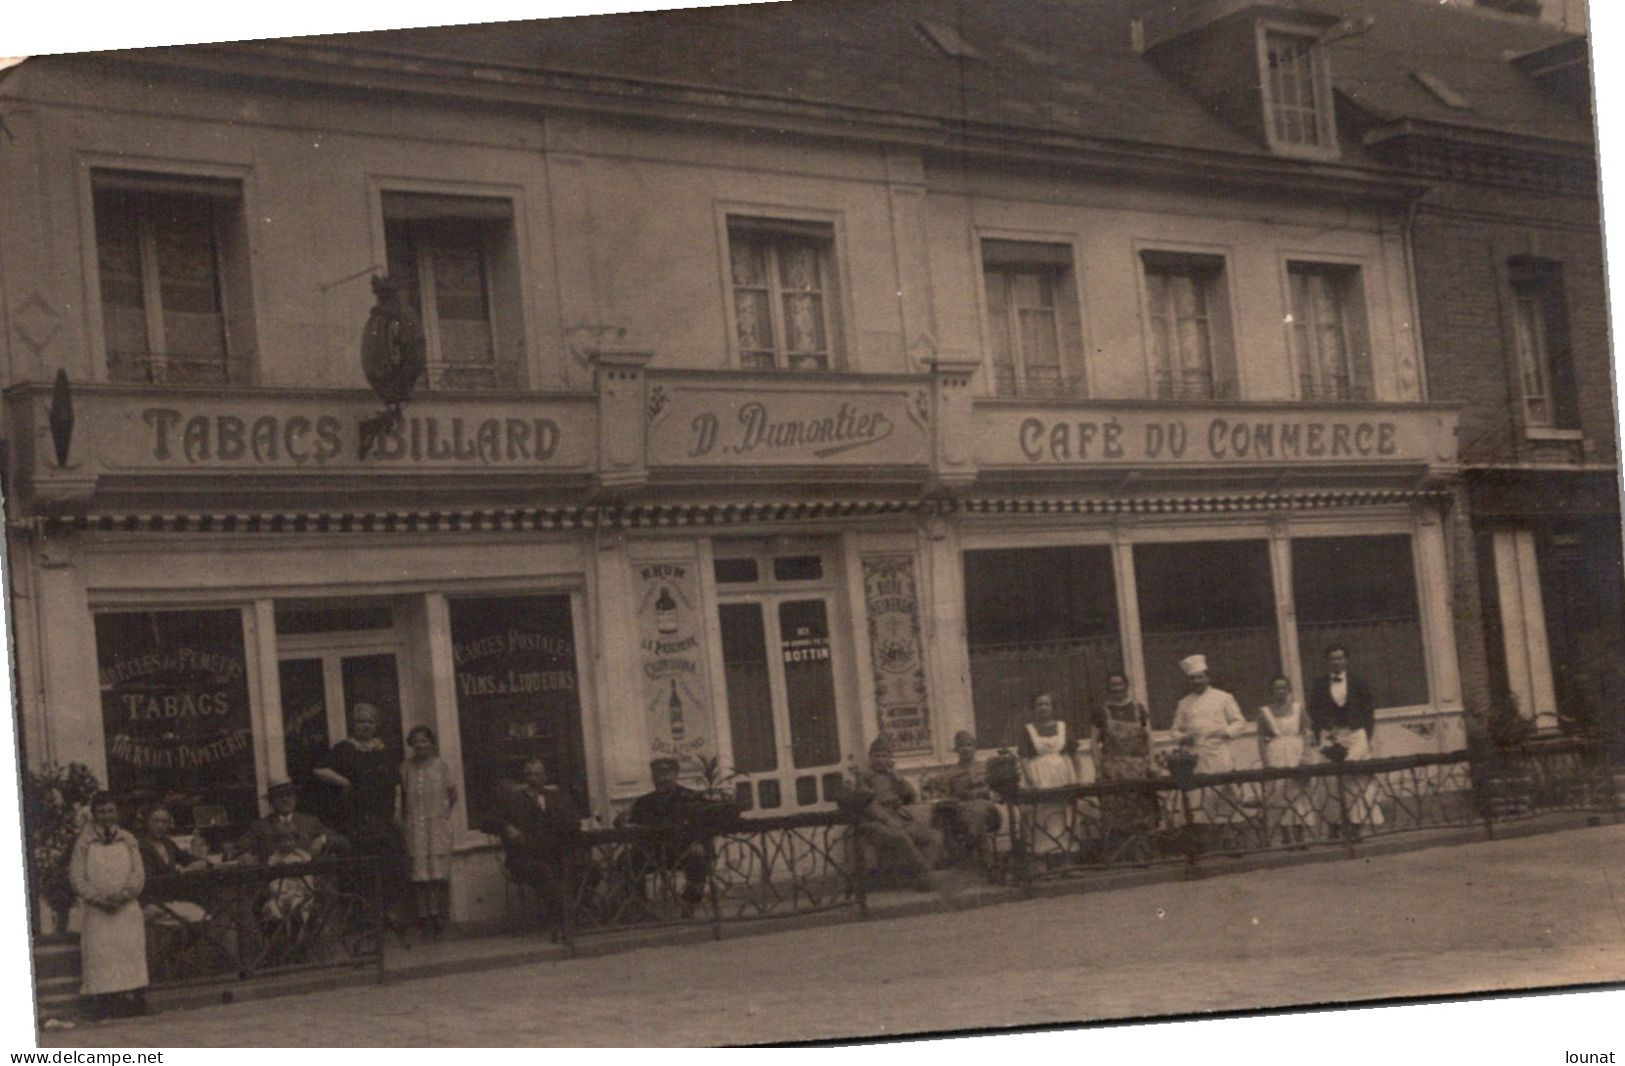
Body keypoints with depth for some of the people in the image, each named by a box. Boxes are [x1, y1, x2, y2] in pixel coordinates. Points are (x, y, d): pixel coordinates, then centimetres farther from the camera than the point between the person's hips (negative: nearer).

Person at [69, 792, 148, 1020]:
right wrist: (99, 898, -14)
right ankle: (103, 1005, -8)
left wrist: (123, 895, -13)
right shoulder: (84, 843, 3)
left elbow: (138, 874, 4)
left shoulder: (128, 841, 9)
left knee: (131, 950, -4)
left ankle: (133, 999, -2)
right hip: (96, 911, -2)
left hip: (127, 908, 2)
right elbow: (77, 877, -2)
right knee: (99, 954, -7)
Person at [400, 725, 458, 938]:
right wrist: (404, 820, 6)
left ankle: (440, 916, 2)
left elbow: (453, 793, 9)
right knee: (420, 874, -4)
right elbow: (403, 796, 12)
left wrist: (446, 813, 2)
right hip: (415, 828, 1)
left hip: (438, 826, -1)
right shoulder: (406, 767, 7)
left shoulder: (440, 765, 3)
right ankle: (426, 917, -2)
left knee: (440, 873, -3)